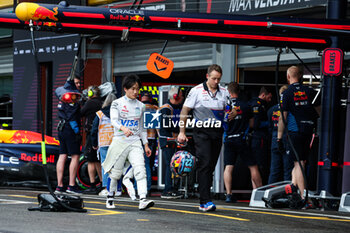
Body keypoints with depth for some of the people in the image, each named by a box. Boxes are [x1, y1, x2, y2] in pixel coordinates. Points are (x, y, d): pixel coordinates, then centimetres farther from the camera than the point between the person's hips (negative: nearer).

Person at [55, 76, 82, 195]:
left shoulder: (64, 94, 13)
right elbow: (71, 116, -13)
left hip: (61, 128, 8)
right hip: (70, 129, -8)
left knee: (62, 156, 7)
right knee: (75, 156, -5)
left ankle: (59, 186, 5)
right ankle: (71, 186, -7)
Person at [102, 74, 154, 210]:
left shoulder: (140, 106, 12)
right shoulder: (117, 103, -1)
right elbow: (114, 120, -17)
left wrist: (146, 144, 17)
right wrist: (123, 128, -37)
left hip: (135, 142, 2)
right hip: (120, 141, -2)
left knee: (140, 169, -17)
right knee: (116, 173, 5)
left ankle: (143, 200, -28)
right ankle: (110, 198, 27)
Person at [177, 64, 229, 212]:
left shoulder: (224, 92, 11)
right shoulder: (197, 91, 0)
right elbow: (185, 111, 2)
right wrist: (182, 132, -1)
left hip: (217, 133, 4)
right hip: (201, 132, -4)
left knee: (211, 166, 5)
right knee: (205, 164, -14)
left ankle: (203, 202, 12)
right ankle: (205, 201, -18)